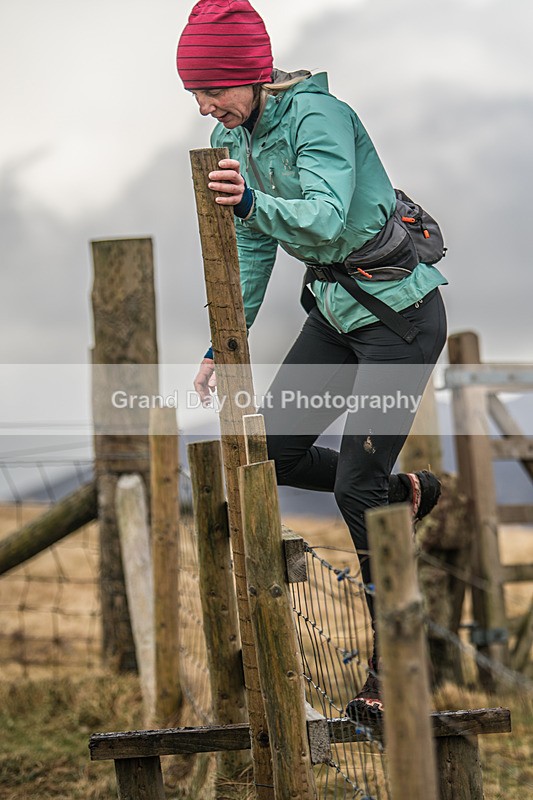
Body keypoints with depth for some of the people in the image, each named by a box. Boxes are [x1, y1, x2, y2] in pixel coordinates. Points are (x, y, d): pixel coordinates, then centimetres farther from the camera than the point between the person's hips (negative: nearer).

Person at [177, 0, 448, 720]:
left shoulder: (316, 116, -24)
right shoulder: (234, 136, 2)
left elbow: (327, 220, -38)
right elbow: (252, 247, 11)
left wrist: (253, 202, -55)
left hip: (400, 310, -8)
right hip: (337, 308, 8)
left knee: (357, 486, -11)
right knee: (274, 454, 4)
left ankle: (391, 666, 1)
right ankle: (405, 493, 29)